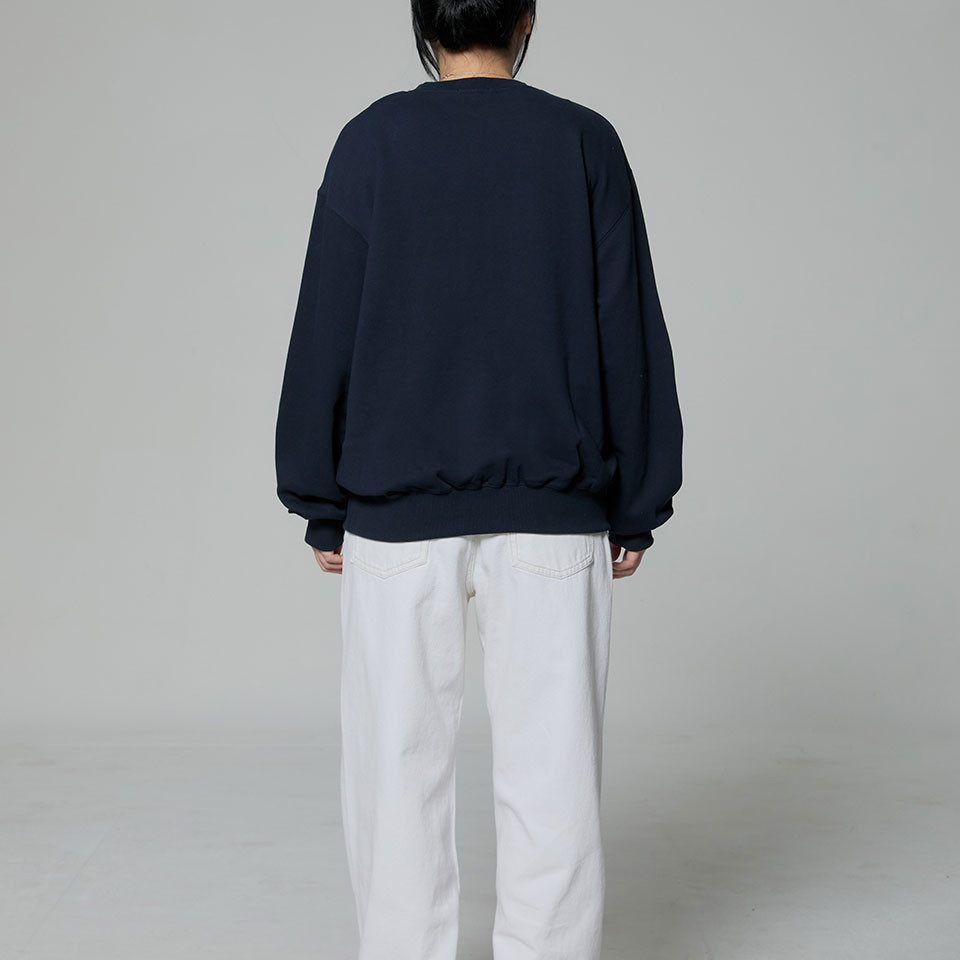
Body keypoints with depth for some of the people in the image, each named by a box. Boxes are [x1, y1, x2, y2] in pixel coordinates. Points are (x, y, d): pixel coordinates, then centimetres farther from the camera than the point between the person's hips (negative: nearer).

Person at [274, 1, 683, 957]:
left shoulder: (374, 140, 2)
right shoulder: (585, 141, 4)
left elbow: (326, 331, 1)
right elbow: (629, 334, 4)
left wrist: (322, 507, 7)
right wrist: (635, 509, 9)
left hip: (395, 512, 0)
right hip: (553, 513, 0)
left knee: (399, 770, 8)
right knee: (550, 772, 4)